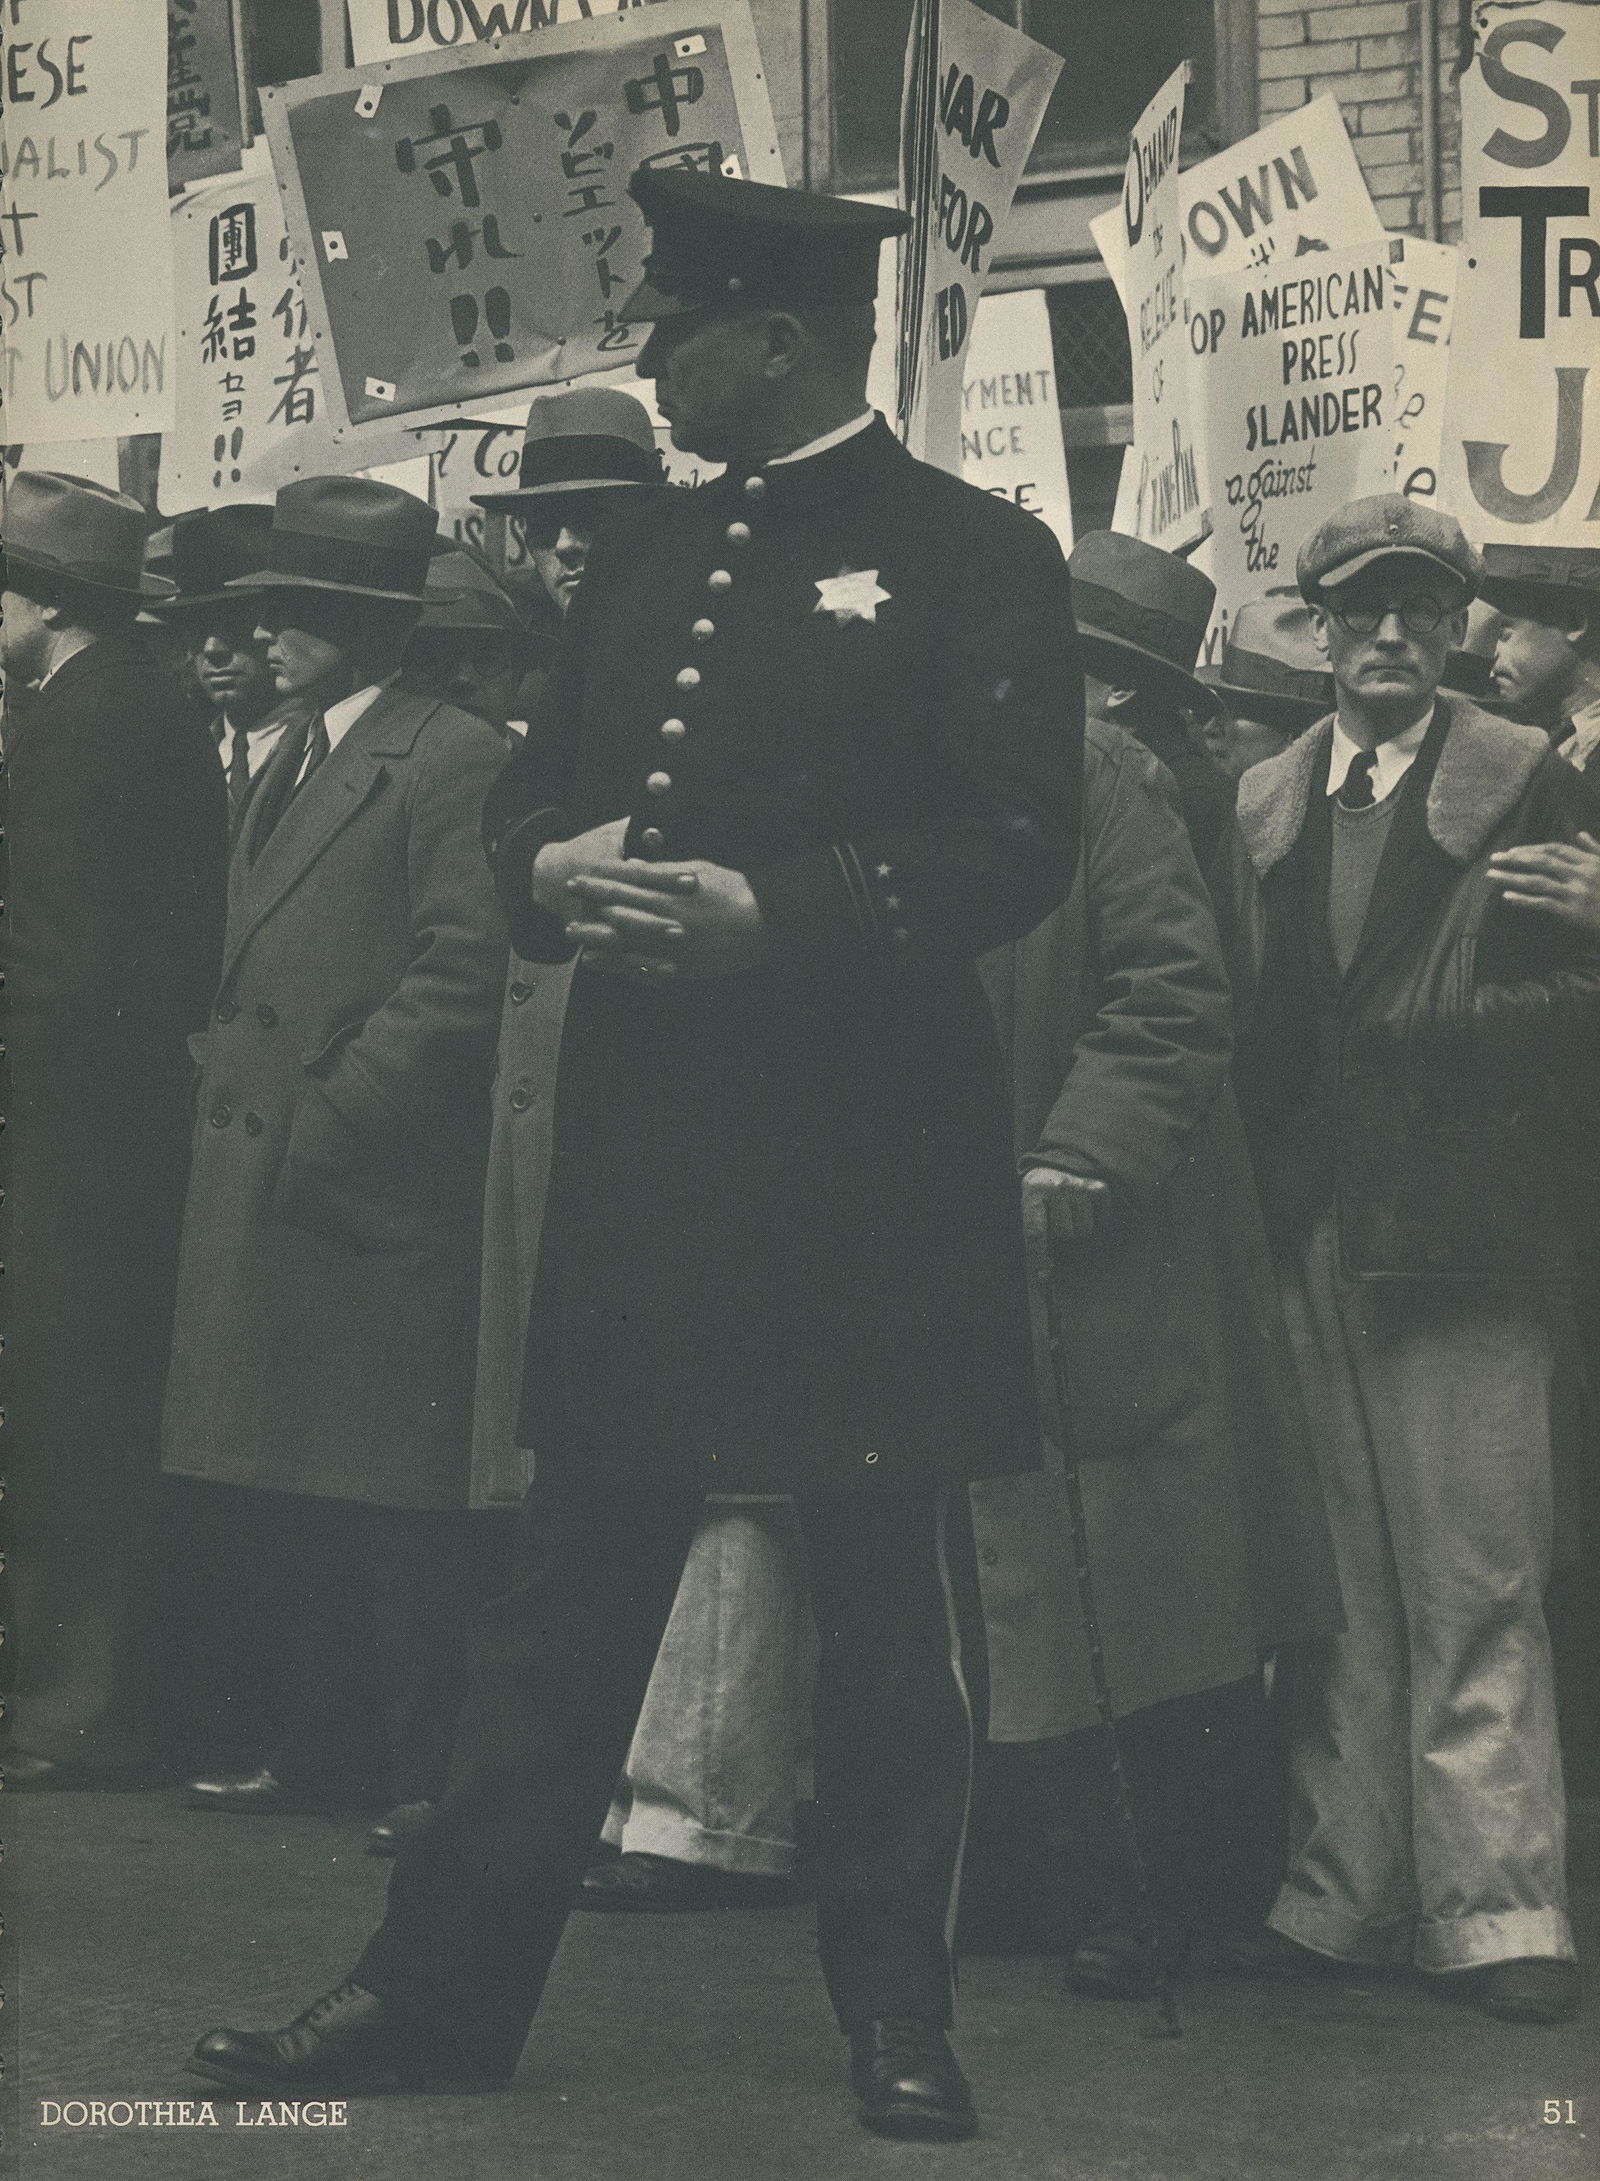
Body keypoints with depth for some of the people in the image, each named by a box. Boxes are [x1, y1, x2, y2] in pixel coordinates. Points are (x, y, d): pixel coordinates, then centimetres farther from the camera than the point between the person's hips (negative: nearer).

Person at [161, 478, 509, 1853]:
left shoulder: (452, 761, -10)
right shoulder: (292, 765, 19)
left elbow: (462, 974, -17)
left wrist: (327, 1119, -17)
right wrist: (238, 1101, 9)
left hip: (382, 1194, -9)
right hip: (268, 1195, 9)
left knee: (398, 1508, -4)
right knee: (291, 1500, 13)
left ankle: (436, 1775, 4)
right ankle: (325, 1749, 22)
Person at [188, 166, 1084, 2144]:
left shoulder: (974, 558, -3)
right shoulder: (640, 558, 16)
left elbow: (1021, 847, -10)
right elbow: (532, 793, 20)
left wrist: (778, 913, -20)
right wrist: (549, 871, -3)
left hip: (871, 1166, -5)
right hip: (642, 1152, 6)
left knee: (888, 1602, 4)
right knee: (568, 1587, 9)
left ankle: (897, 2017, 16)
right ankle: (443, 1991, 14)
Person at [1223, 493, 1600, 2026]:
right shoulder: (1260, 805, 15)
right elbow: (1248, 1021, 15)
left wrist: (1428, 1032, -13)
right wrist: (1271, 1177, 2)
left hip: (1455, 1241, -4)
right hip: (1306, 1237, 4)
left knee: (1475, 1595, -3)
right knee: (1335, 1592, 7)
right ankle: (1341, 1890, 13)